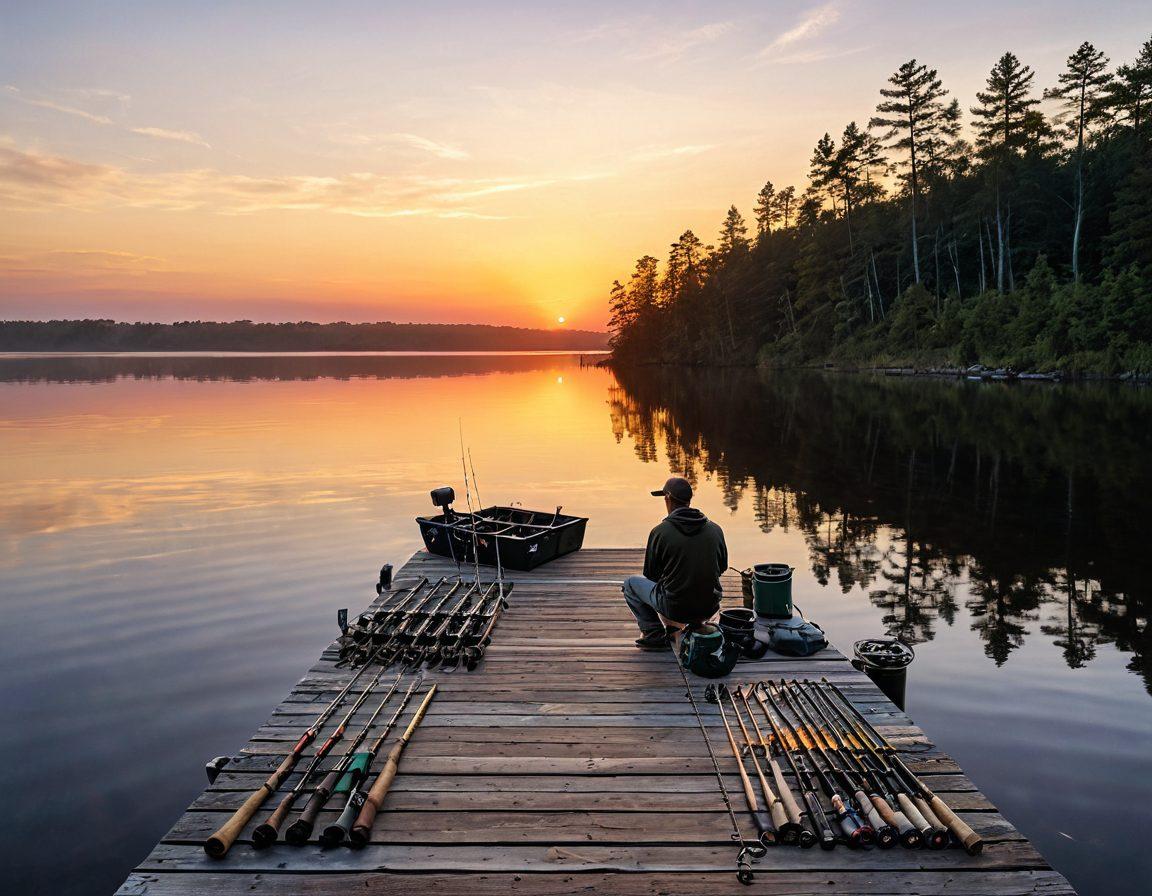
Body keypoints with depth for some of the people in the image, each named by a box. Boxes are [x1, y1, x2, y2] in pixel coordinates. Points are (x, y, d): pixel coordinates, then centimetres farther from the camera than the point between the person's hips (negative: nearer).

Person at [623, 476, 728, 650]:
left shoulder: (660, 531, -12)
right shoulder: (715, 529, -1)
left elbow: (650, 574, 1)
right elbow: (722, 566, 14)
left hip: (675, 609, -5)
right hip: (710, 608, 5)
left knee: (630, 583, 19)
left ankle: (654, 634, 10)